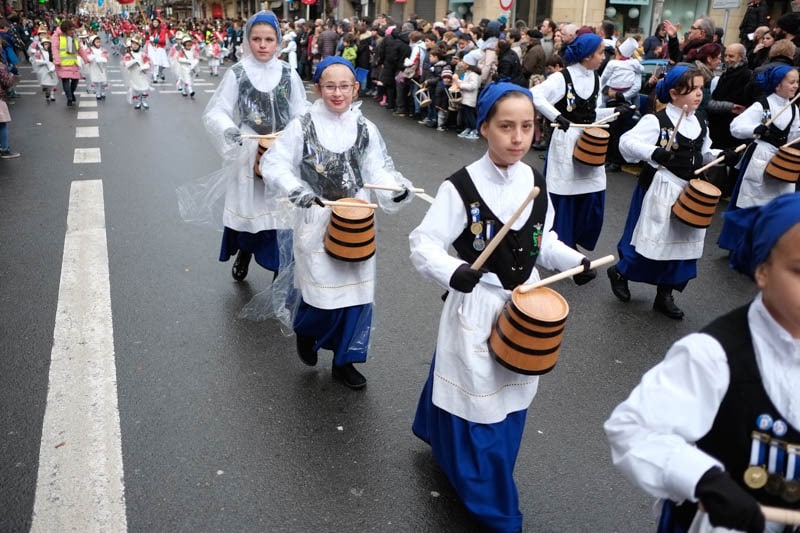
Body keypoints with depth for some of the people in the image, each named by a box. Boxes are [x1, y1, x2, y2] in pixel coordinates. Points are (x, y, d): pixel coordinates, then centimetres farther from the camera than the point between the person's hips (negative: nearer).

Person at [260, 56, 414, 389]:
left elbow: (379, 170, 2)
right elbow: (274, 163, -5)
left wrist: (398, 187, -19)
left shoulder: (365, 128, 2)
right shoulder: (303, 125, -7)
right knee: (322, 290, -3)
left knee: (356, 292, 6)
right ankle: (305, 331, 34)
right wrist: (296, 190, -21)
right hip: (317, 221, -3)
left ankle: (344, 361, 25)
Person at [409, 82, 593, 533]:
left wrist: (575, 260, -5)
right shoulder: (461, 187, -19)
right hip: (478, 308, -6)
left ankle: (450, 450, 47)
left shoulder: (536, 182, -1)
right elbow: (424, 244, -18)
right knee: (479, 405, 6)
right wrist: (452, 272, -37)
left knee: (512, 400, 20)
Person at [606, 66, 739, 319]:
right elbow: (626, 142, -23)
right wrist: (653, 153, -37)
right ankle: (619, 272, 26)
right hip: (661, 190, -7)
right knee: (653, 239, -1)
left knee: (683, 241, 10)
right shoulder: (656, 120, -14)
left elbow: (703, 154, 21)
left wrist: (722, 156, 2)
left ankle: (665, 295, 22)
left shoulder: (700, 124, 9)